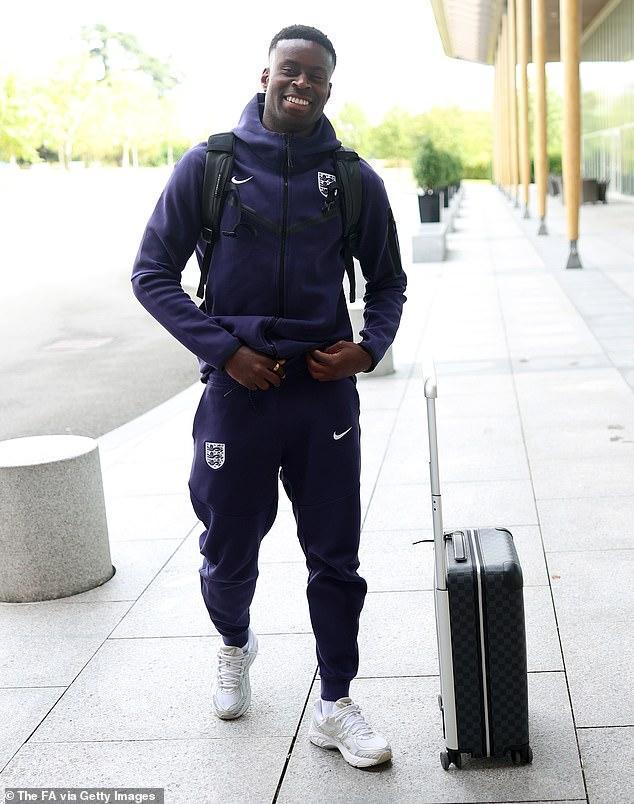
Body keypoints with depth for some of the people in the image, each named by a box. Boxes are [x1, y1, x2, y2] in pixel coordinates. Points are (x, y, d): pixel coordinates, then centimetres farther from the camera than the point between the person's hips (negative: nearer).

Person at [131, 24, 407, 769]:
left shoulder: (354, 179, 3)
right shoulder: (208, 165, -3)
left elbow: (387, 281, 14)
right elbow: (153, 273, -1)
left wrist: (369, 346, -5)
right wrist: (224, 350, -11)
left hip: (324, 389, 1)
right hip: (238, 387, -1)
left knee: (335, 556, 6)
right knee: (228, 553, 13)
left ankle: (335, 707, 22)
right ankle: (234, 646, 45)